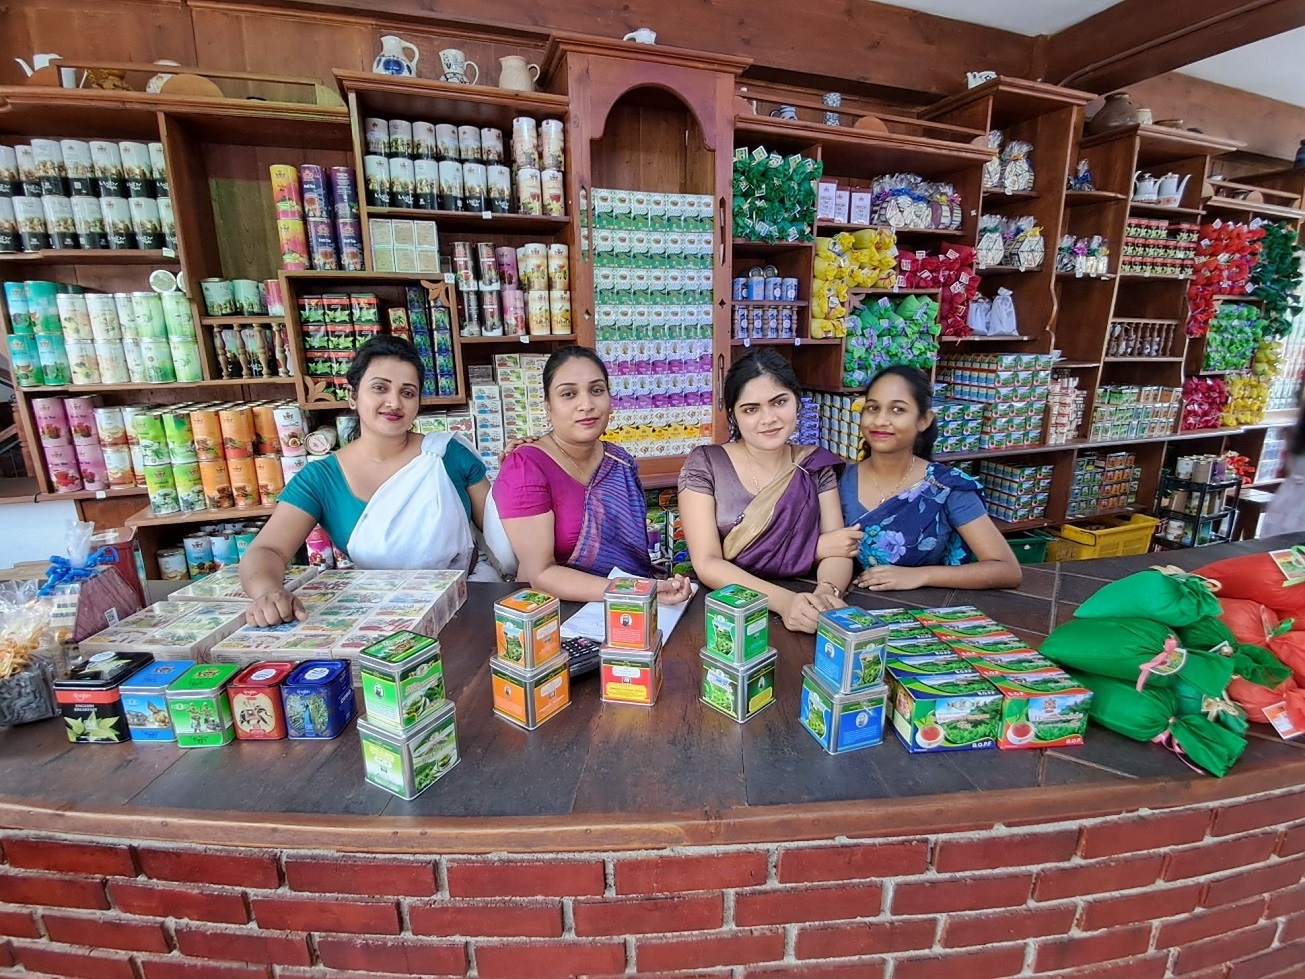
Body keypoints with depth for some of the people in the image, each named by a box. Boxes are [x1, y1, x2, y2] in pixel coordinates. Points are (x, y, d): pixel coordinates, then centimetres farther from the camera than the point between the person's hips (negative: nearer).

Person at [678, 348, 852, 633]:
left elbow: (837, 551, -1)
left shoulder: (816, 464, 4)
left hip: (802, 625, 1)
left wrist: (827, 592, -23)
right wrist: (783, 600, -25)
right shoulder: (704, 464, -5)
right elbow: (707, 564, -12)